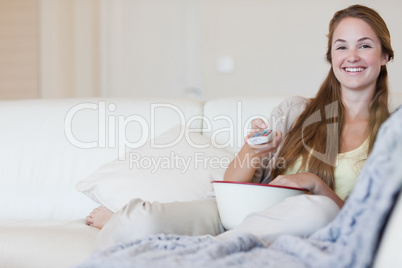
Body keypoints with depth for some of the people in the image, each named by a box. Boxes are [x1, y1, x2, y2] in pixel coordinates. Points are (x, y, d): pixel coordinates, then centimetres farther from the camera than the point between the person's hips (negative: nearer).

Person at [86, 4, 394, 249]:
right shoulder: (294, 110, 11)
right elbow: (233, 183, 7)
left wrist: (316, 184, -14)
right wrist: (251, 151, -15)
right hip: (238, 214, 1)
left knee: (319, 209, -39)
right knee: (142, 221, -29)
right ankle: (119, 220, 6)